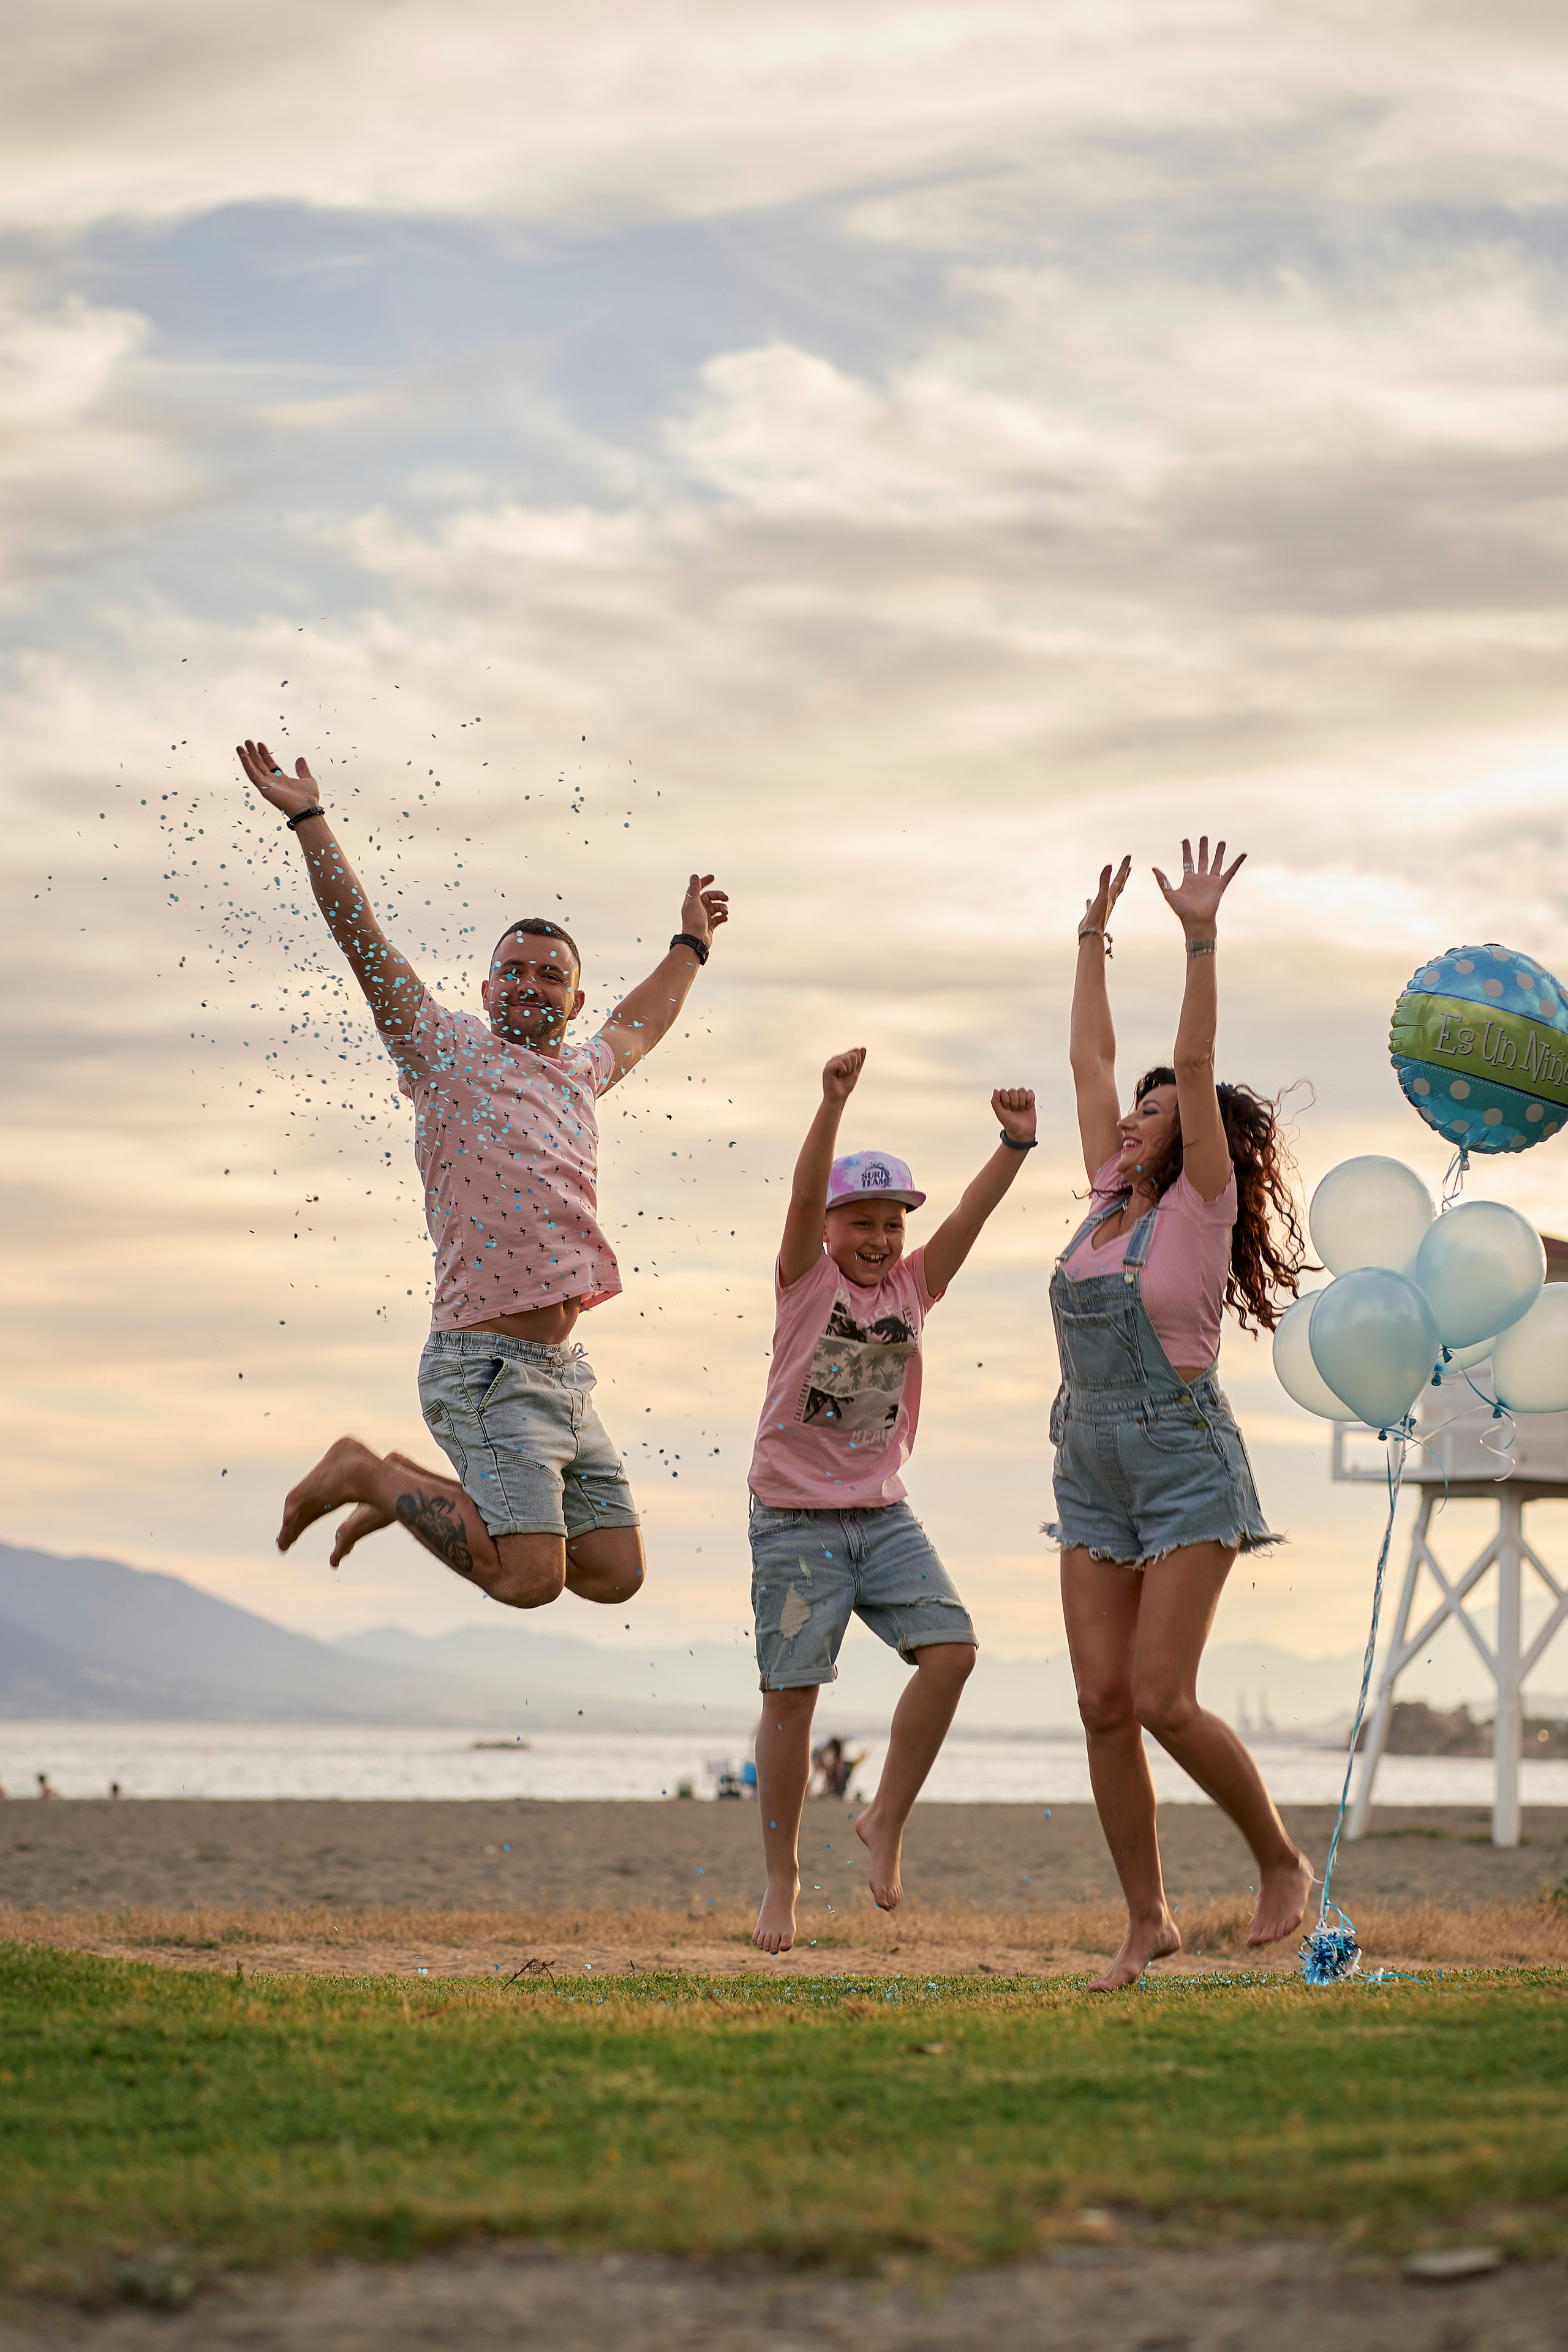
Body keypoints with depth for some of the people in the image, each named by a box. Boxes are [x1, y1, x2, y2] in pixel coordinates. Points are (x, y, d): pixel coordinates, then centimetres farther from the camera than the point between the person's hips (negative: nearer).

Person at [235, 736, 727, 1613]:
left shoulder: (577, 1074, 20)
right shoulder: (448, 1049, 0)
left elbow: (636, 1030, 42)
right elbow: (364, 940, -6)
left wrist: (690, 944, 50)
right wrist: (309, 819, -10)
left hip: (562, 1376, 8)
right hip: (489, 1368, -8)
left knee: (615, 1574, 6)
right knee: (531, 1578, -19)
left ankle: (409, 1486, 21)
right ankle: (368, 1476, 4)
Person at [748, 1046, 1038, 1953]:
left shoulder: (913, 1286, 6)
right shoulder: (808, 1280, -4)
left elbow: (972, 1215, -6)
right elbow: (805, 1196, -20)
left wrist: (1017, 1143, -22)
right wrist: (835, 1104, -35)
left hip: (885, 1517, 4)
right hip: (796, 1520, -4)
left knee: (951, 1649, -13)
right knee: (791, 1695, -2)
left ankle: (887, 1821, 5)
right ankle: (783, 1878, 11)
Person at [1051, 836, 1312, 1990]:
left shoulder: (1201, 1207, -3)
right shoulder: (1111, 1198, 13)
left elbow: (1195, 1067, -13)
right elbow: (1091, 1058, 17)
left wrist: (1202, 939, -17)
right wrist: (1093, 939, 21)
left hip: (1186, 1466, -7)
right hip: (1093, 1472, 7)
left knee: (1163, 1699, -14)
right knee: (1104, 1701, -1)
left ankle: (1282, 1860, 7)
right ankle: (1148, 1919, 5)